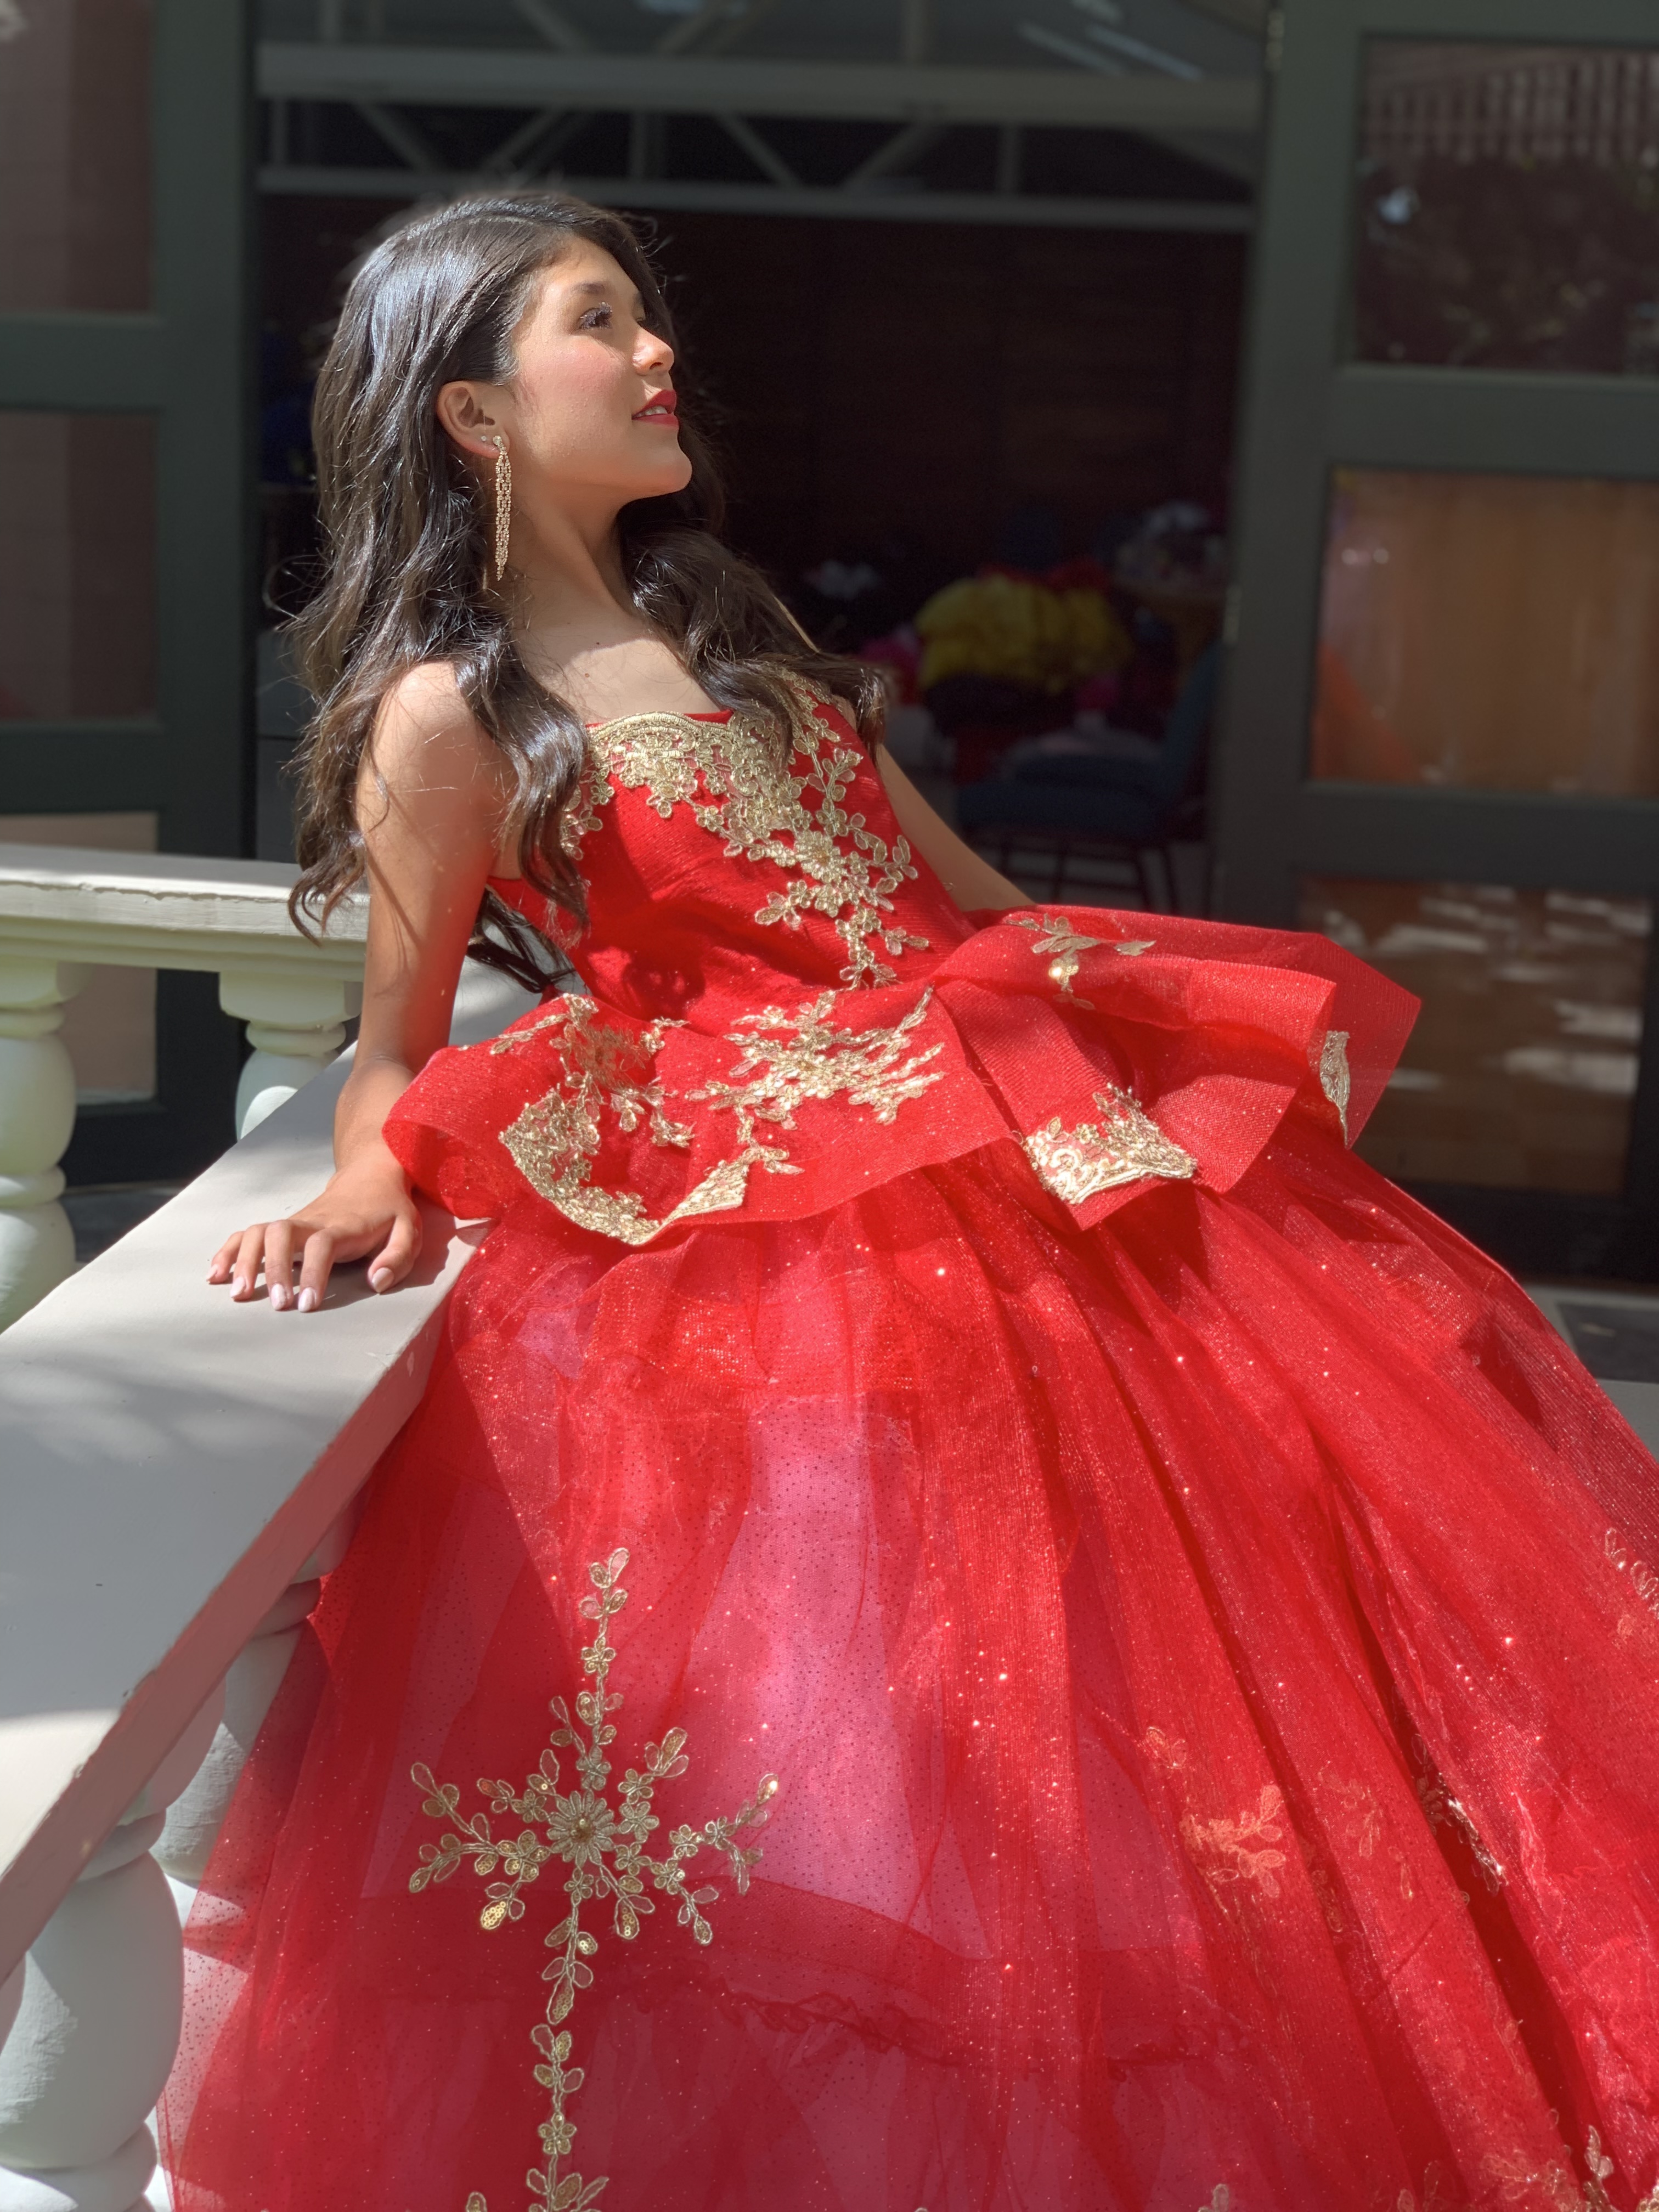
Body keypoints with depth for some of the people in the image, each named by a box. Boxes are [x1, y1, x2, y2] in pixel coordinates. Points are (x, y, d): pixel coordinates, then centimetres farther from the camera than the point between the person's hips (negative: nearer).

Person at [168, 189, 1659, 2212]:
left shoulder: (720, 620, 17)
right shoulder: (450, 712, -4)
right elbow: (400, 1052, 1)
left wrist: (1125, 993, 18)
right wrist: (363, 1196, -19)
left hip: (1019, 1116, 8)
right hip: (777, 1199, -7)